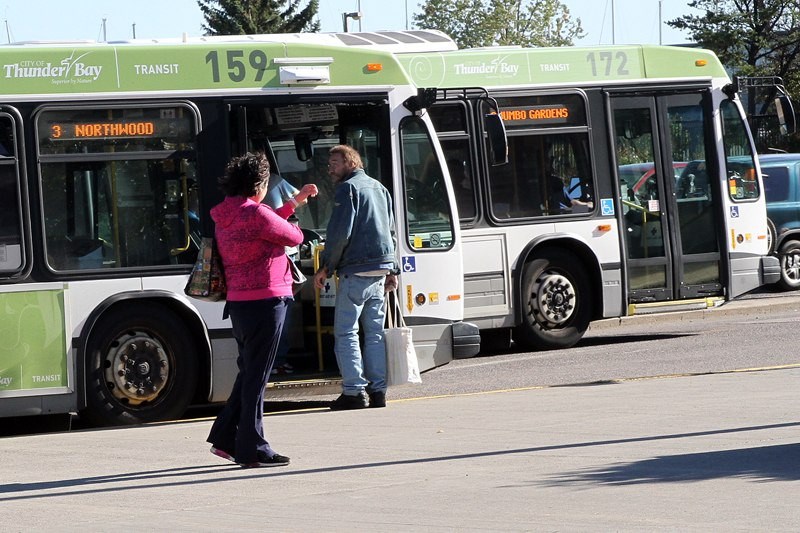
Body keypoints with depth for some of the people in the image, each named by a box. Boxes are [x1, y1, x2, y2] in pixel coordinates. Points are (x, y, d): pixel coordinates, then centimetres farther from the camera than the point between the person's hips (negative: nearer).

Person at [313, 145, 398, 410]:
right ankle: (378, 390, 8)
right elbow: (390, 230, 22)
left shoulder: (347, 188, -7)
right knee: (375, 332, 10)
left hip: (356, 269, -8)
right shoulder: (379, 188, 19)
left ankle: (354, 391, -10)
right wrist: (392, 269, 23)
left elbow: (340, 232, -14)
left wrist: (325, 267, -7)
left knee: (345, 333, -4)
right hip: (381, 269, 8)